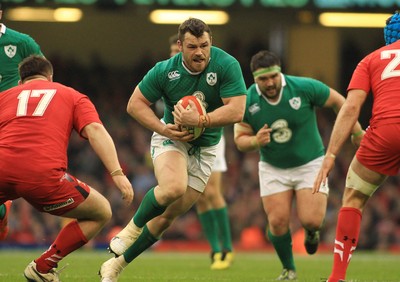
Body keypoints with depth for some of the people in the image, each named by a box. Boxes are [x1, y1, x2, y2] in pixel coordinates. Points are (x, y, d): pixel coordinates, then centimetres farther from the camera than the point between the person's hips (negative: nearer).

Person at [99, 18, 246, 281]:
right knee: (173, 187, -34)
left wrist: (198, 121, -31)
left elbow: (236, 111, -24)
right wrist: (164, 129, -20)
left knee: (167, 217, 2)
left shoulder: (227, 65, -19)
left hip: (204, 148, 1)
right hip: (172, 139, -1)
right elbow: (135, 104, -6)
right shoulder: (165, 70, -16)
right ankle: (133, 227, -7)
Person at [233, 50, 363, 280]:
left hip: (310, 164, -2)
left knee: (311, 220, -16)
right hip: (273, 168, 2)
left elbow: (338, 102, -5)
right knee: (278, 222, -10)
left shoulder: (305, 87, -19)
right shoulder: (247, 102, -14)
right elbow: (240, 139, -7)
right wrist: (256, 141, -30)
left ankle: (311, 231, 24)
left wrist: (357, 132, -2)